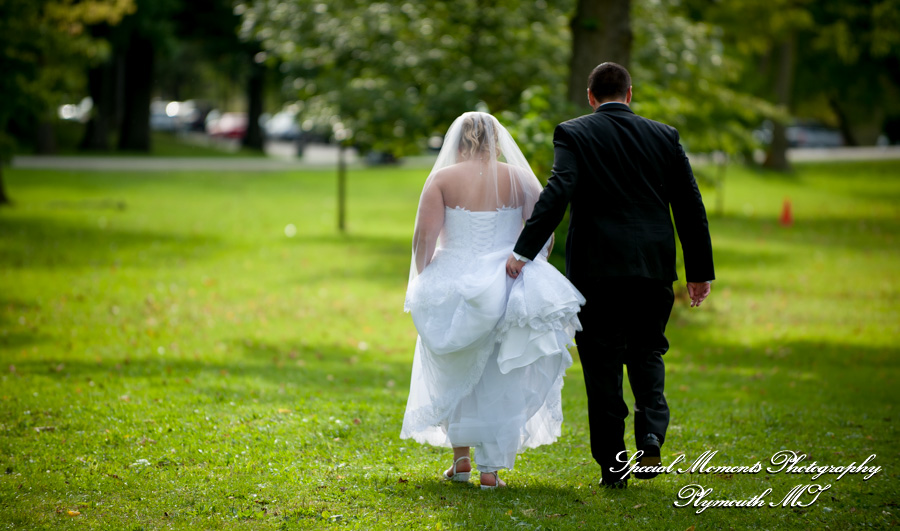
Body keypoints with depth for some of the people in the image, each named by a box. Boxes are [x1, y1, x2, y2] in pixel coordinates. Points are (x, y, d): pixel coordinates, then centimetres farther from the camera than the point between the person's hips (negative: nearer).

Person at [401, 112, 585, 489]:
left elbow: (424, 236, -10)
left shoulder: (442, 179, -2)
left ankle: (461, 454, 18)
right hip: (507, 294, 0)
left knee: (454, 373, 21)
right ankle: (490, 468, 5)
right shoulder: (519, 179, 2)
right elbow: (543, 237, -2)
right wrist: (529, 274, 13)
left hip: (454, 287, 0)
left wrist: (422, 281, 4)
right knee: (501, 380, 8)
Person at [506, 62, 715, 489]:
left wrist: (524, 251, -20)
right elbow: (691, 206, 8)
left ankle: (613, 465, 7)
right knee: (646, 351, 18)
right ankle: (650, 437, -5)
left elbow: (558, 192, -17)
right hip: (654, 266, 3)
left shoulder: (574, 134, -2)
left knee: (603, 364, 5)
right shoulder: (664, 137, 9)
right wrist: (700, 271, 14)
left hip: (598, 266, -3)